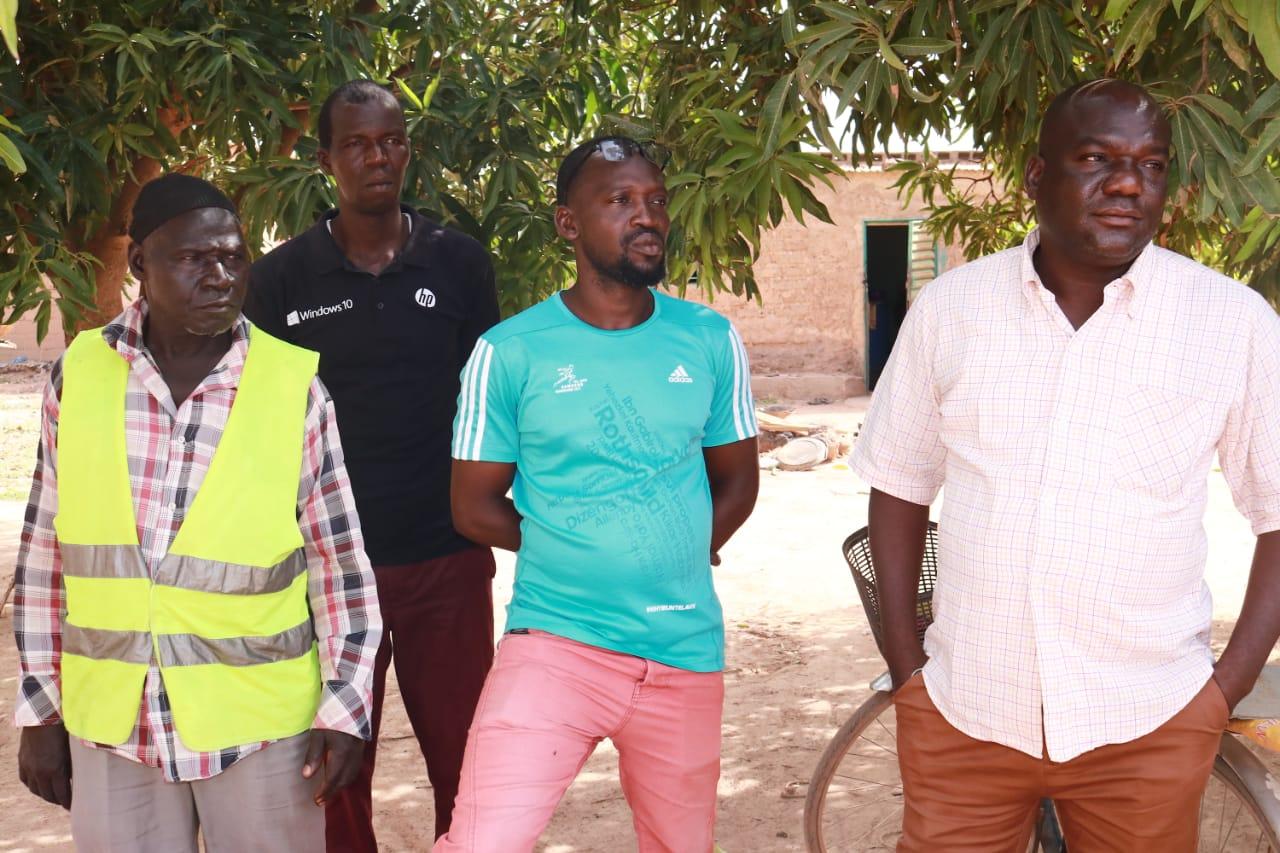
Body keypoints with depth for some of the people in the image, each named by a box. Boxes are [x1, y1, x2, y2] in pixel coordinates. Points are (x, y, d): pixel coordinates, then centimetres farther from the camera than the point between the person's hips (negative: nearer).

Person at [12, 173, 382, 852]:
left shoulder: (295, 388, -6)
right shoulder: (77, 375, -1)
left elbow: (341, 562, -1)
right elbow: (44, 555, 6)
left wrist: (345, 709, -6)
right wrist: (40, 708, 6)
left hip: (260, 723, -1)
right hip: (111, 724, 2)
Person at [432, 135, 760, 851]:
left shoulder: (712, 341, 3)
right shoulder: (510, 352, -6)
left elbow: (737, 482, 12)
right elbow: (475, 508, 1)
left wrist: (675, 562, 0)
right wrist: (569, 551, 1)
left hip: (687, 650, 3)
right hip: (557, 643, -3)